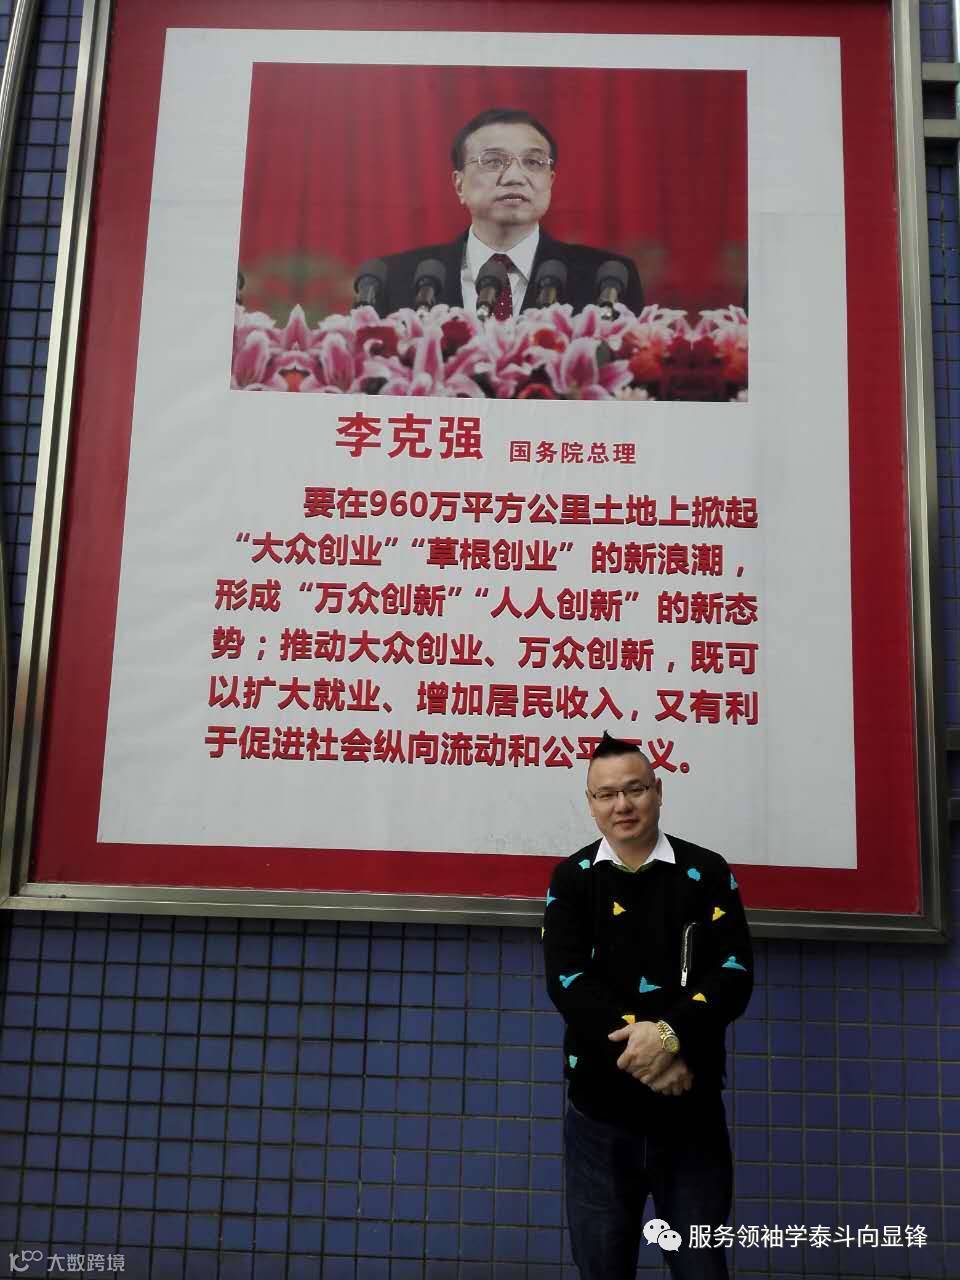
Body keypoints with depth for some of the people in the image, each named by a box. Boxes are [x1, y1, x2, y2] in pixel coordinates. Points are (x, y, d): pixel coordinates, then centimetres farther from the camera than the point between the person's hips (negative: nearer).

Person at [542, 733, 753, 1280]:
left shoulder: (706, 873, 1)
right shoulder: (572, 879, 3)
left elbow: (733, 974, -8)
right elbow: (566, 980, -9)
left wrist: (671, 1034, -24)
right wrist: (638, 1048, -21)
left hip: (693, 1113, 0)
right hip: (600, 1114, 1)